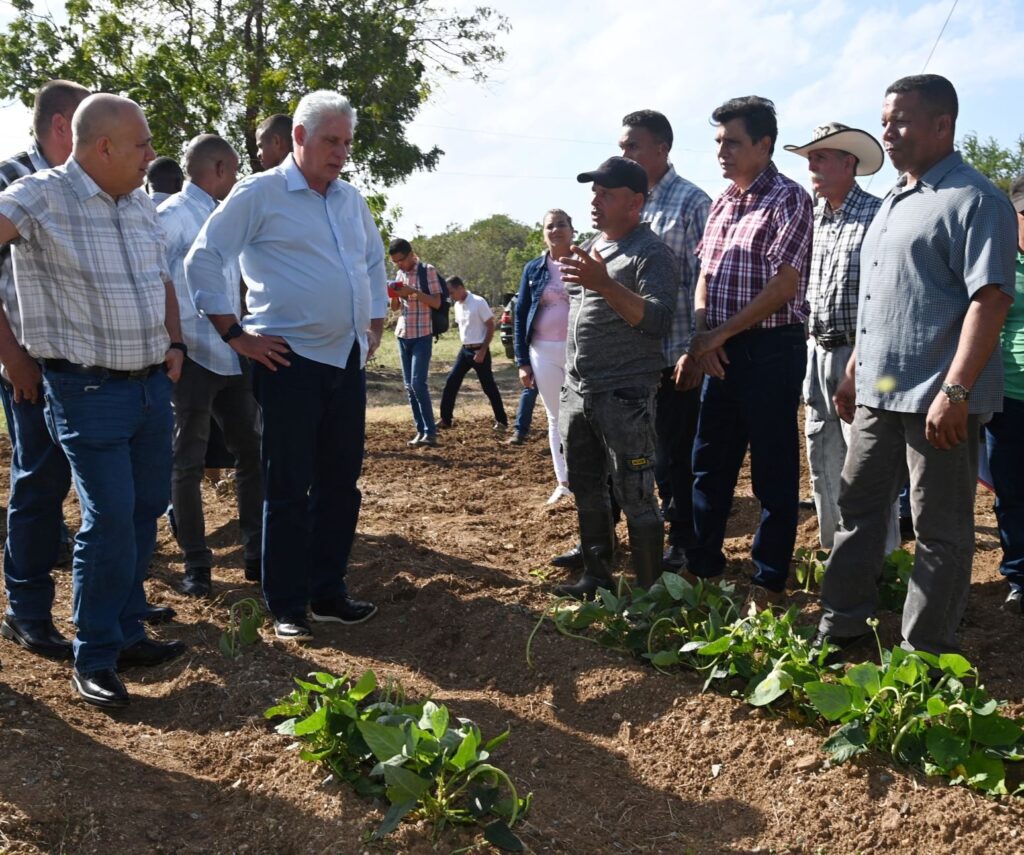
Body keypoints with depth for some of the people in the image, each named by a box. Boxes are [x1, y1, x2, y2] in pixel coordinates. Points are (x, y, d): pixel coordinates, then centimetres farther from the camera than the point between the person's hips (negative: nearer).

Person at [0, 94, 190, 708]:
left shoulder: (142, 205, 11)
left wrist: (175, 345, 11)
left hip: (153, 383, 7)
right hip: (89, 388, -7)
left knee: (147, 509, 12)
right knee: (110, 518, -8)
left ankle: (127, 632, 27)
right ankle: (94, 658, 7)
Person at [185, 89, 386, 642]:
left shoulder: (351, 199, 14)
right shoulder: (259, 193, -5)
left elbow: (375, 264, 27)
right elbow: (202, 262, -8)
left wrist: (375, 328, 18)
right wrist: (236, 335, -10)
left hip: (349, 360, 7)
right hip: (289, 361, -6)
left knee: (340, 483, 11)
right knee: (289, 490, -1)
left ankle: (328, 592, 23)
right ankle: (287, 608, 11)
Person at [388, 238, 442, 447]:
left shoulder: (427, 271, -7)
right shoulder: (400, 274, 12)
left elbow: (436, 303, -11)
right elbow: (396, 307, 16)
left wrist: (414, 292, -21)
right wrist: (394, 294, -5)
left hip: (422, 335, -7)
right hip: (402, 334, 7)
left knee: (418, 383, -13)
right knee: (409, 386, 6)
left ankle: (430, 432, -7)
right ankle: (421, 430, 11)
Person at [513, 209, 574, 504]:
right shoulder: (533, 269, 7)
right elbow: (520, 314, 8)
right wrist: (522, 361, 3)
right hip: (544, 352, 3)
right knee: (556, 417, 9)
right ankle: (563, 482, 18)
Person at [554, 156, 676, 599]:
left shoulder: (651, 254, -9)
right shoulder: (588, 248, 16)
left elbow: (656, 321, -21)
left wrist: (605, 284, -29)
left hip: (624, 396, -8)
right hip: (576, 391, 8)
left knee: (635, 496, -5)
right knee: (586, 490, 16)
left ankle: (649, 591, 5)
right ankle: (595, 574, 29)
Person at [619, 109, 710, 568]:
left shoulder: (691, 202, -6)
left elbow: (702, 280, -11)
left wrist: (695, 351, -15)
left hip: (672, 354, -6)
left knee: (676, 453, 3)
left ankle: (683, 542, 16)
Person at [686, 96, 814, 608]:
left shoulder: (788, 199, -8)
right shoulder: (721, 203, 13)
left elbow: (783, 285, -15)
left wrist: (721, 333, -13)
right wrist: (701, 332, -3)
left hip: (771, 348, -7)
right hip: (722, 350, 7)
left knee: (773, 469, 3)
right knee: (709, 460, 13)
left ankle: (771, 579, 15)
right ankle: (702, 565, 27)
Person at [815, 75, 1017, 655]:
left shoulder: (975, 201, -10)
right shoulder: (893, 202, 17)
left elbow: (991, 298, -19)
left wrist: (955, 391, -25)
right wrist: (855, 372, 20)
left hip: (937, 400, -9)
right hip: (878, 394, 9)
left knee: (941, 532, 3)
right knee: (858, 509, 15)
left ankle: (925, 657, 14)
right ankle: (840, 629, 28)